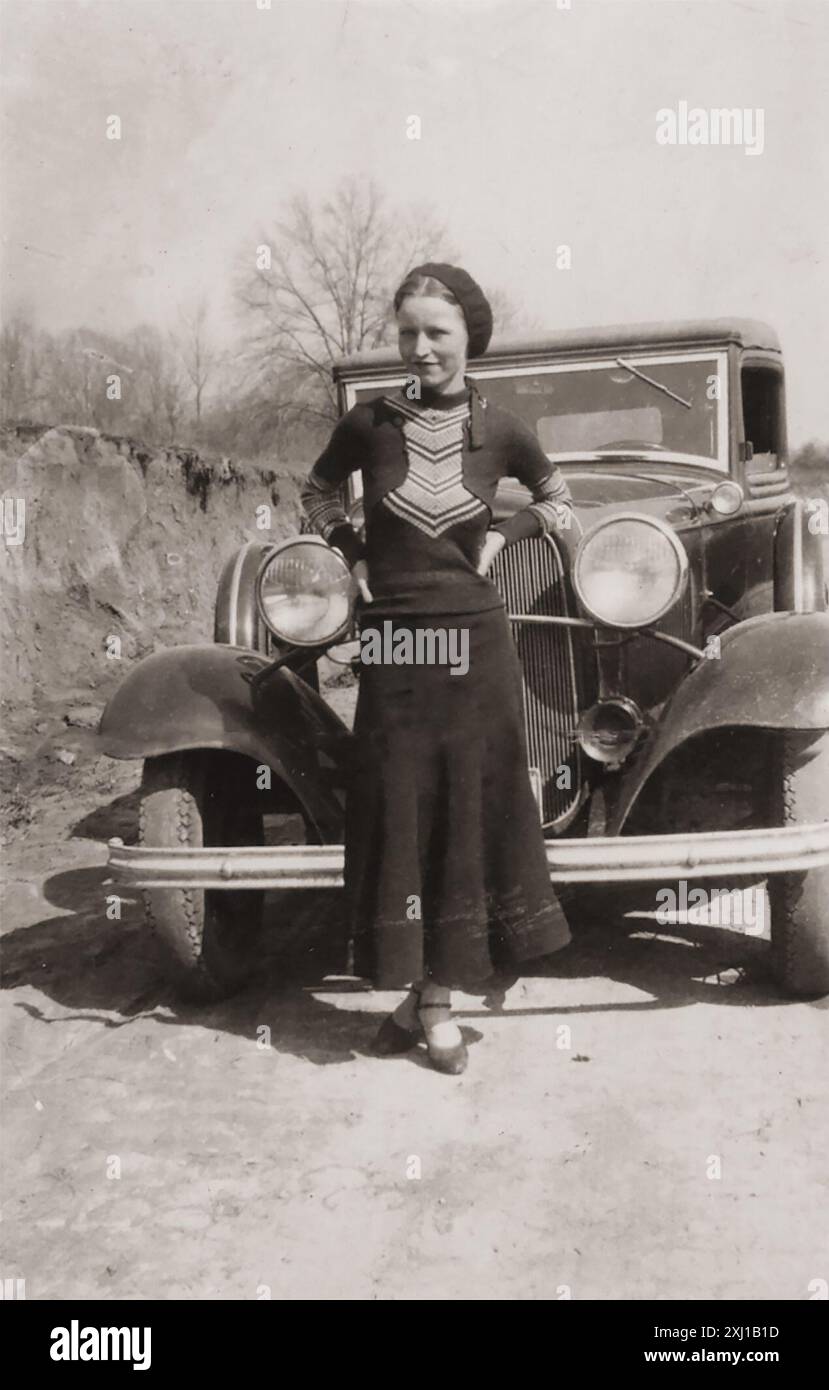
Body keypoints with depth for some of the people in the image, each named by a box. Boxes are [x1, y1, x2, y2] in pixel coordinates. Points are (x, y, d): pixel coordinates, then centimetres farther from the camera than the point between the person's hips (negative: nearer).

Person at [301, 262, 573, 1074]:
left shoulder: (501, 430, -1)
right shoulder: (369, 421, 0)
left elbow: (557, 497, 17)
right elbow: (318, 491, 18)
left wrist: (503, 537, 2)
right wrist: (352, 553, 4)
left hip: (474, 639, 0)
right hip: (391, 641, 0)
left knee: (470, 808, 2)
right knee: (397, 812, 2)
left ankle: (437, 999, 14)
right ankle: (415, 994, 15)